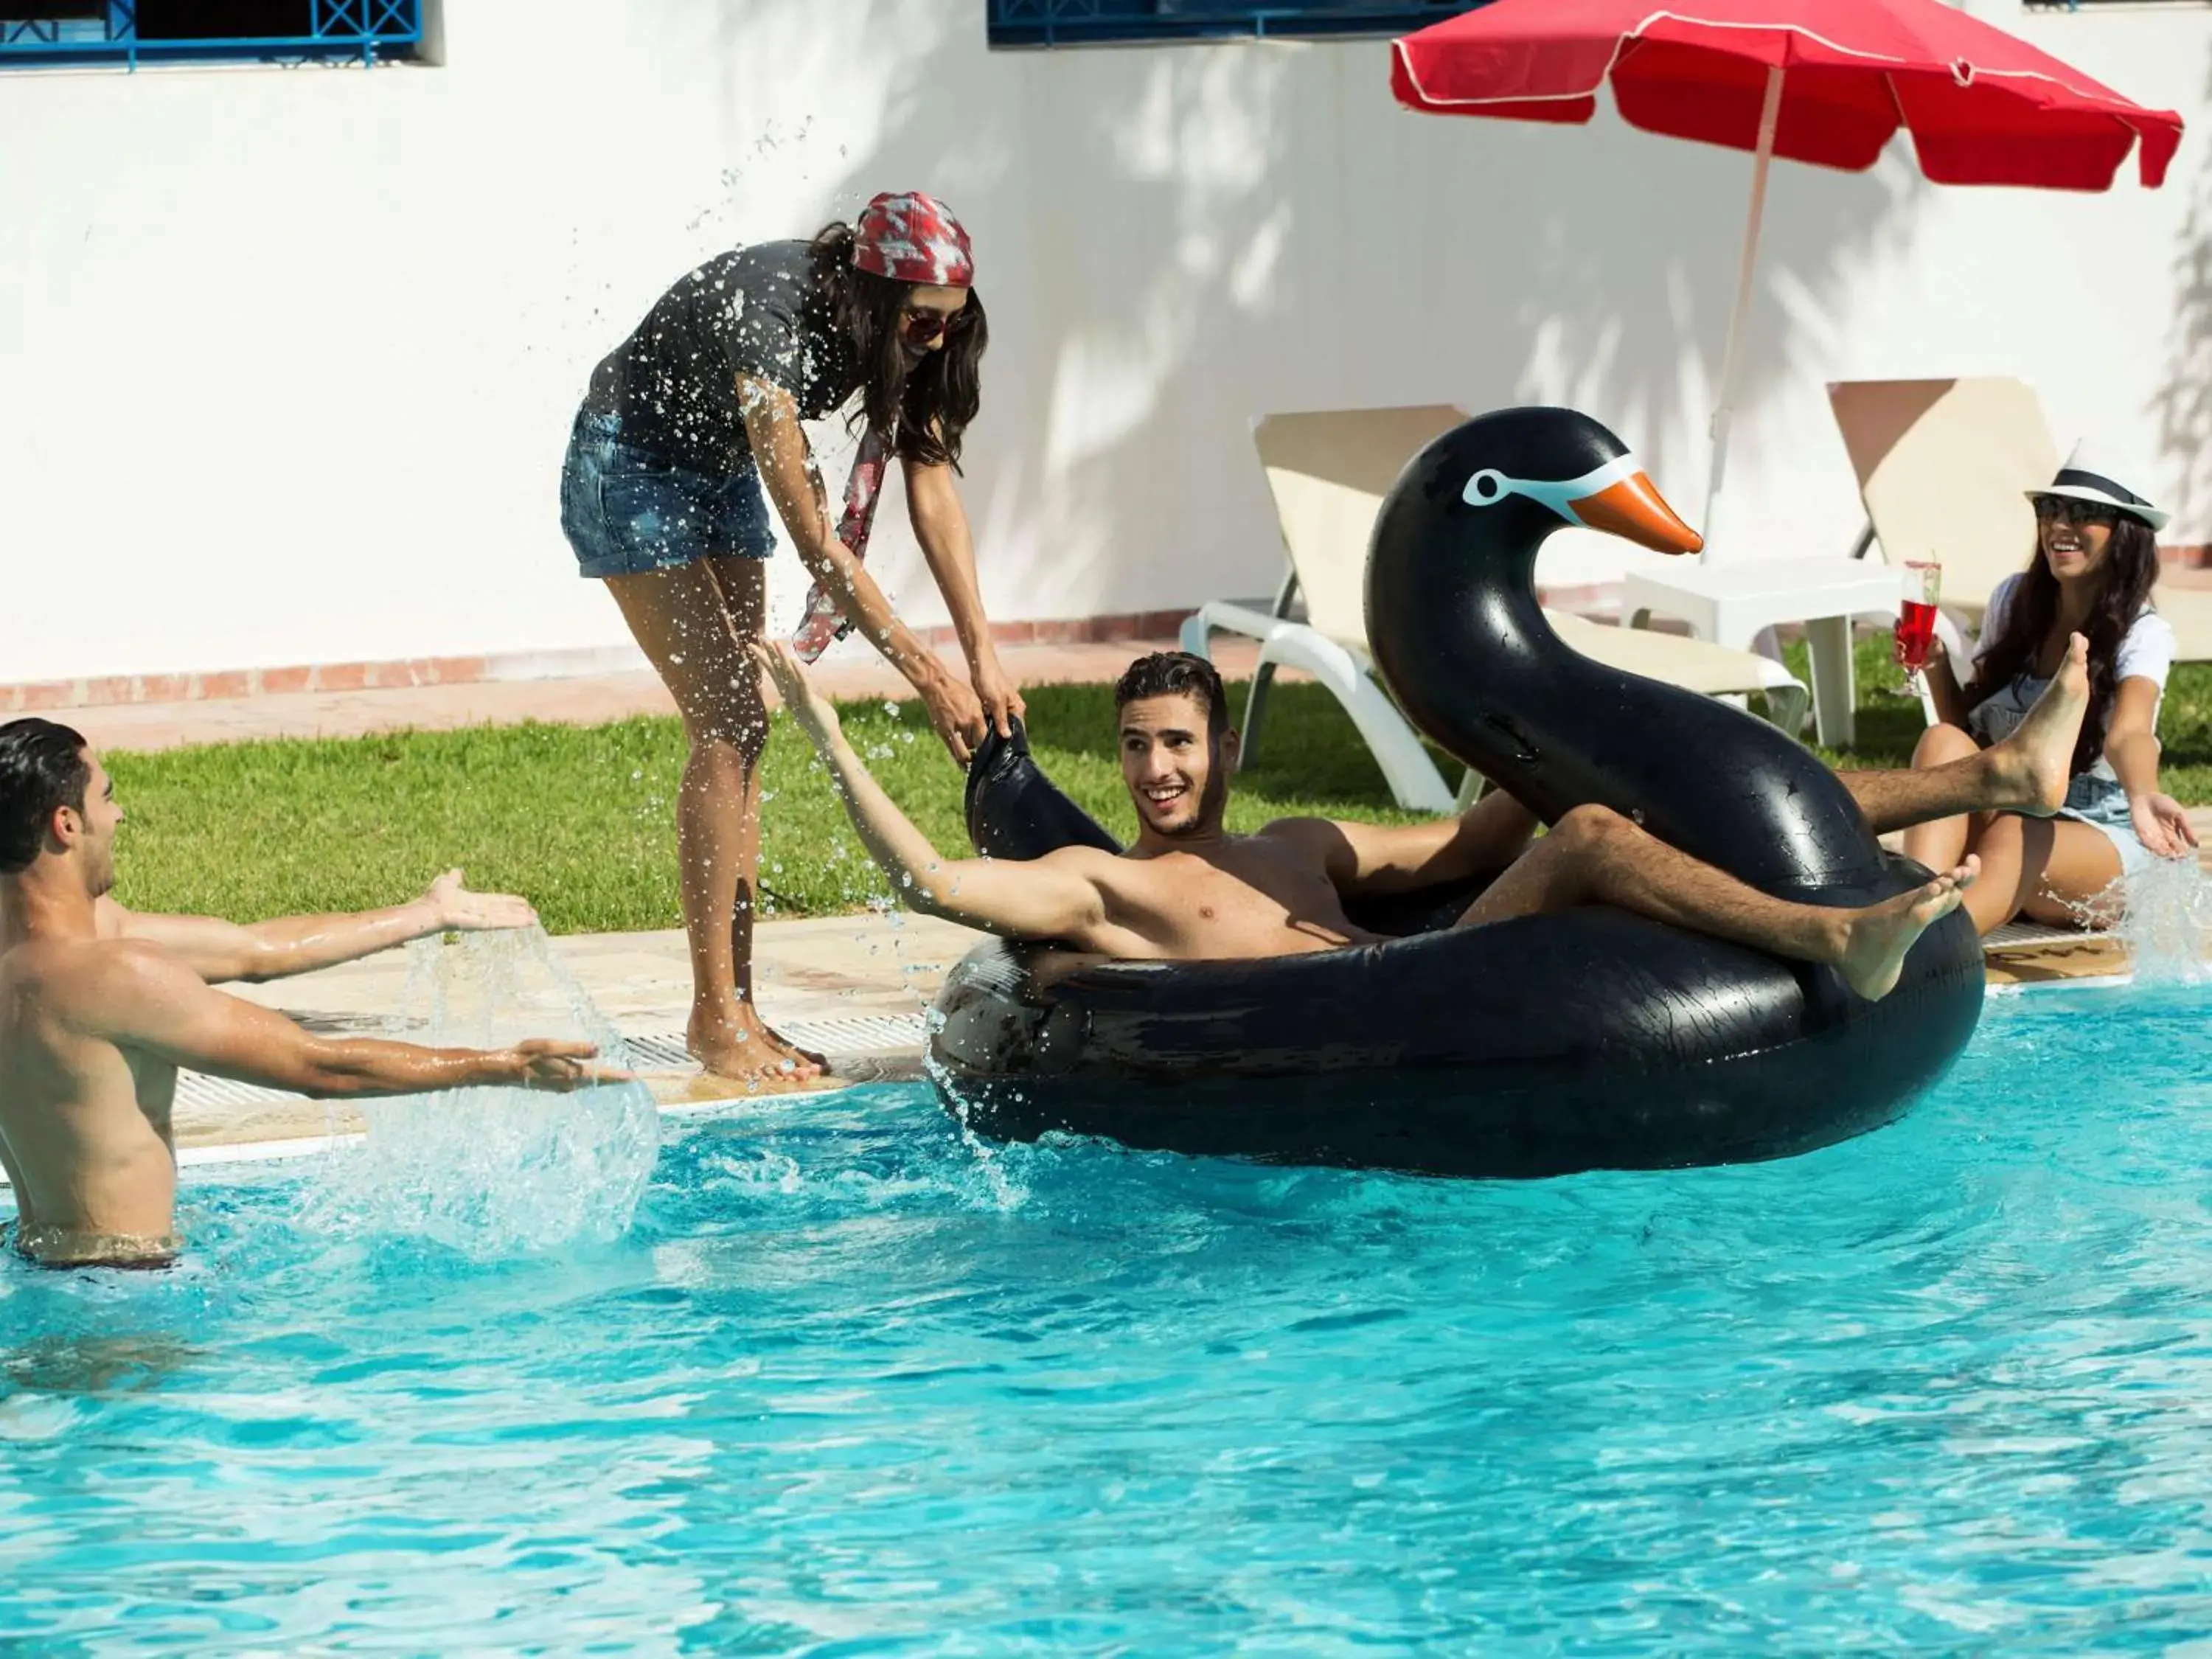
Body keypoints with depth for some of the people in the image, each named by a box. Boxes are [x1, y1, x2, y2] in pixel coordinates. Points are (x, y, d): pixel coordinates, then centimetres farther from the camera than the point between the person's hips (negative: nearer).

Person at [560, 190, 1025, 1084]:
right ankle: (713, 1014, -13)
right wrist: (927, 674, -32)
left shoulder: (899, 332, -15)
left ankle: (739, 1009, 4)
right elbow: (814, 537, -35)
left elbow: (933, 489, -13)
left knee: (739, 727, 2)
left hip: (720, 474, 8)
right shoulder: (766, 320, -37)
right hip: (628, 471, -8)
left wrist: (984, 657, -20)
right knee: (728, 721, -16)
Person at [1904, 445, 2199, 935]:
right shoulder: (2014, 601, 6)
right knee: (1942, 741, -27)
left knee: (2013, 840, -38)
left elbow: (2127, 734, -30)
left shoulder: (2142, 633, -9)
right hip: (2001, 808, 4)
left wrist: (2143, 796, -53)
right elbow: (1968, 726, 14)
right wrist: (1937, 667, -6)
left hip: (2100, 835, -4)